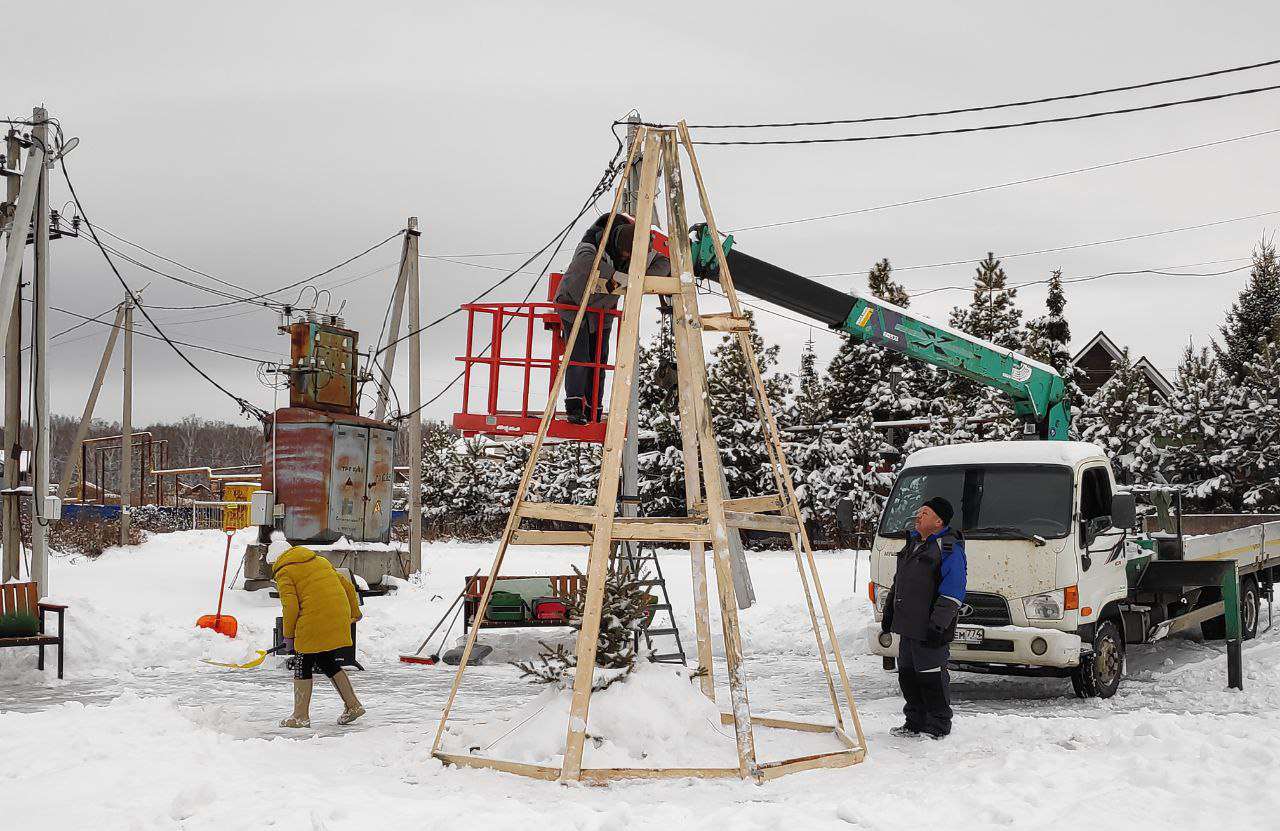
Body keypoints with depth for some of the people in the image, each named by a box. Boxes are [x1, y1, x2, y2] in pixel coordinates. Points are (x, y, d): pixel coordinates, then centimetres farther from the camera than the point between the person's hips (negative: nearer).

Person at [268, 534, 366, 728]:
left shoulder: (284, 572, 2)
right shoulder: (319, 560, 23)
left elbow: (291, 606, -8)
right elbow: (346, 584, 22)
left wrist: (288, 634, 2)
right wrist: (354, 612, 31)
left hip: (314, 623, -7)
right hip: (338, 620, 7)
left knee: (303, 667, 5)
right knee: (327, 662, 19)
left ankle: (301, 716, 8)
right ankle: (353, 705, 17)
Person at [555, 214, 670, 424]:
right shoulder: (596, 239, -29)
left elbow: (663, 262, -4)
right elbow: (585, 260, -49)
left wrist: (646, 277, -24)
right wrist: (616, 276, -48)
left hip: (602, 310, 5)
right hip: (574, 304, -5)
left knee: (599, 361, 1)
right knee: (578, 356, -18)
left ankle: (593, 413, 6)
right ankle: (574, 406, -19)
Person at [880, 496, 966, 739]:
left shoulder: (949, 549, -11)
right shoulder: (913, 543, 17)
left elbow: (952, 593, -17)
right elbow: (898, 581, 26)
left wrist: (938, 625, -22)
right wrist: (889, 612, 23)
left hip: (929, 630, -9)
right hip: (907, 626, 9)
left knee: (931, 678, -3)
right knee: (907, 675, 13)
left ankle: (938, 726, 8)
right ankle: (915, 722, 24)